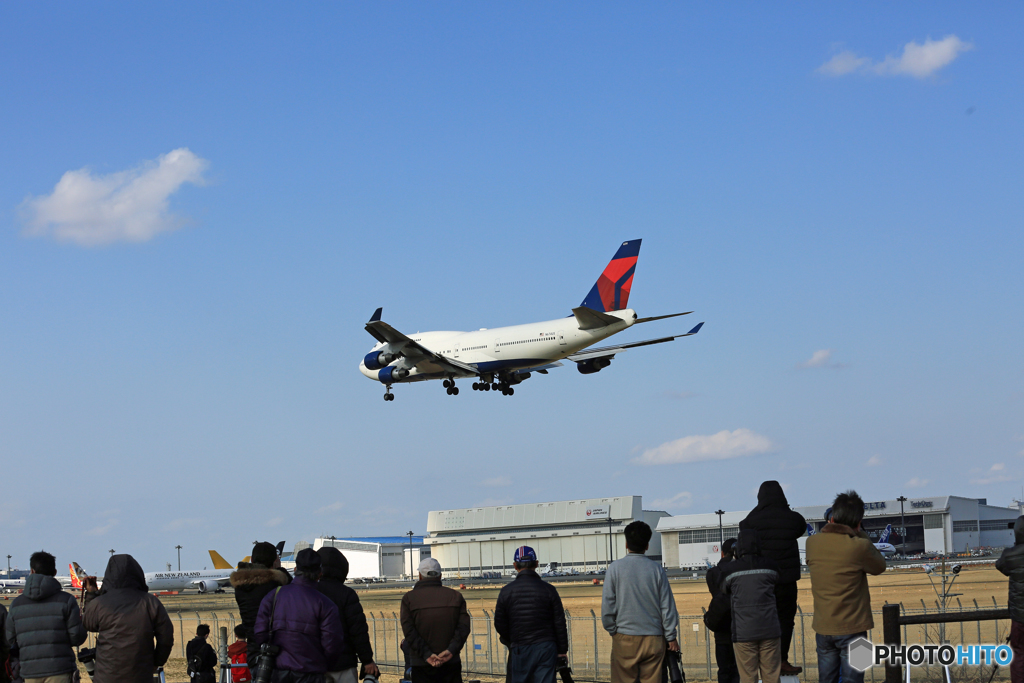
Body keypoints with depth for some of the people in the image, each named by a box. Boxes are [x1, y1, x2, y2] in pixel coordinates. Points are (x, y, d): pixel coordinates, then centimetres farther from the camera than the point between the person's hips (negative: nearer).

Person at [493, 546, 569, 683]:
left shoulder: (506, 591, -1)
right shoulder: (548, 589, -2)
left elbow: (500, 625, 4)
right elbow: (560, 623, -2)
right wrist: (562, 651, 5)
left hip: (519, 650, 0)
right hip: (546, 648, 0)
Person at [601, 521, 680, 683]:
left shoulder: (615, 568, -3)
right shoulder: (656, 569, 0)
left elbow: (607, 605, -3)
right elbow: (667, 606, 2)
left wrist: (612, 630, 12)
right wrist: (671, 637, 10)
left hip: (624, 639, -1)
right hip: (654, 638, 1)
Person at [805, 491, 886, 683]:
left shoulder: (812, 543, -3)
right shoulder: (859, 547, -17)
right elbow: (880, 566, 2)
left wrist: (828, 528, 12)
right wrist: (861, 535, 4)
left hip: (823, 629, 4)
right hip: (852, 629, -4)